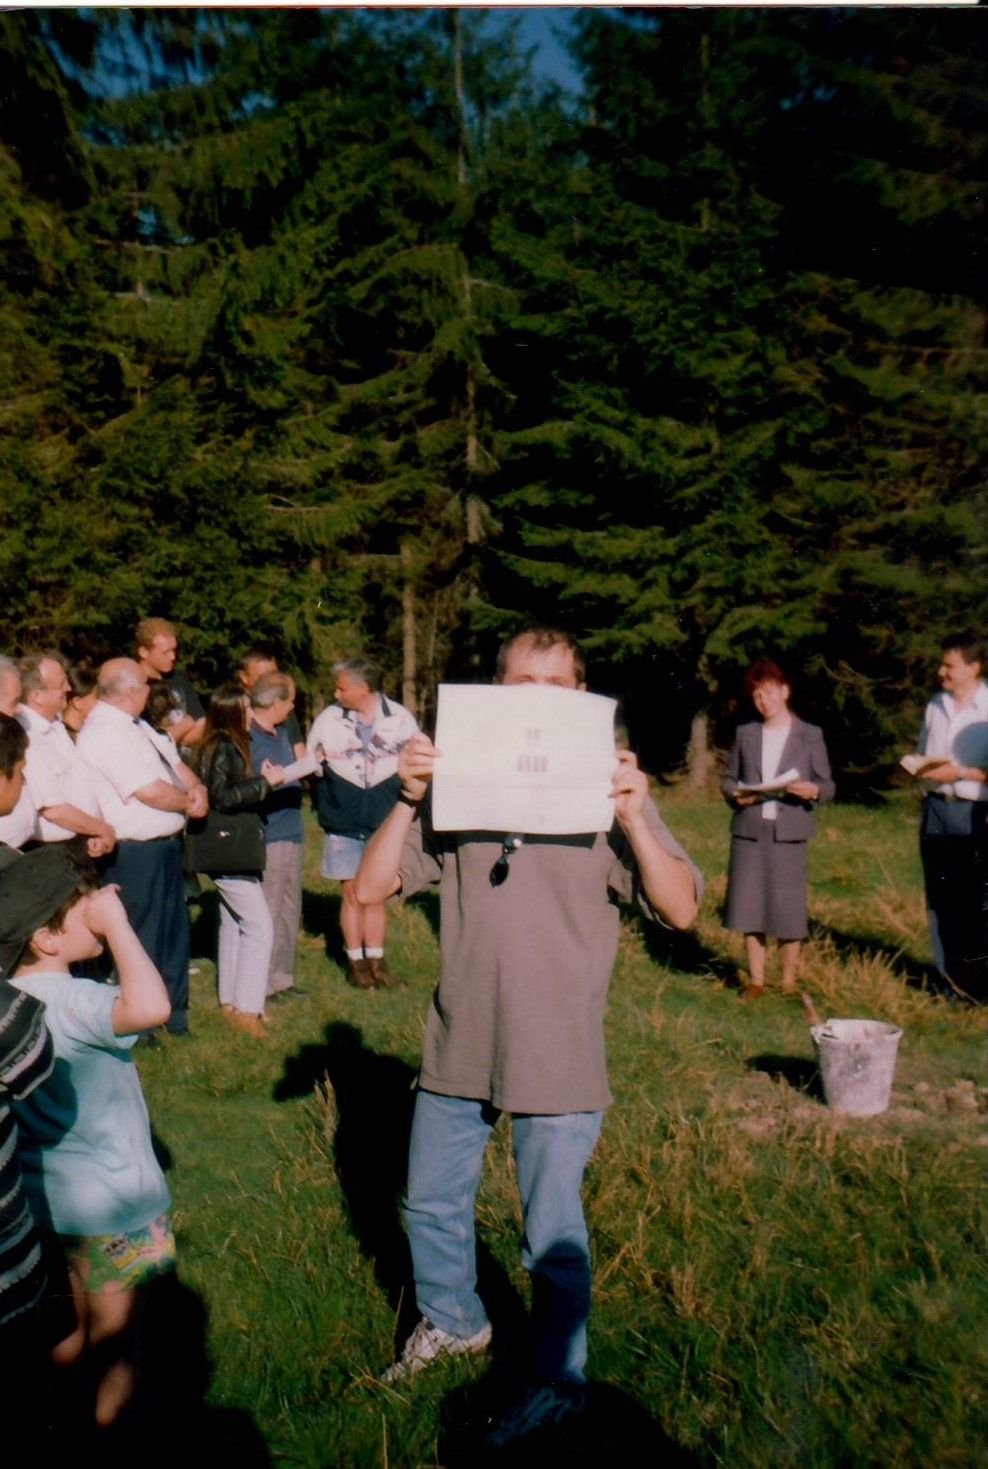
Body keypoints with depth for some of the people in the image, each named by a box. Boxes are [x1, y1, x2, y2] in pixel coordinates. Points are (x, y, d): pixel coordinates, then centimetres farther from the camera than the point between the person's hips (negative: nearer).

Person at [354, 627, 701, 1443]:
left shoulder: (608, 790, -6)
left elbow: (681, 910, -14)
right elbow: (371, 887, -5)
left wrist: (634, 819, -27)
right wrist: (409, 799, -17)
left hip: (559, 1056, -3)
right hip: (459, 1043, 4)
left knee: (552, 1238, 10)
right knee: (432, 1205, 22)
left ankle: (558, 1380, 37)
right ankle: (453, 1321, 51)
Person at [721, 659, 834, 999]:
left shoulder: (810, 735, 6)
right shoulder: (744, 734, 12)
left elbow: (827, 785, 6)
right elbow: (728, 778, 15)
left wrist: (813, 791, -16)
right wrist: (735, 795, -7)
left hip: (789, 833, -2)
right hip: (749, 831, 2)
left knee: (788, 910, 1)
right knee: (750, 908, 4)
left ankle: (789, 983, 15)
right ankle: (756, 980, 17)